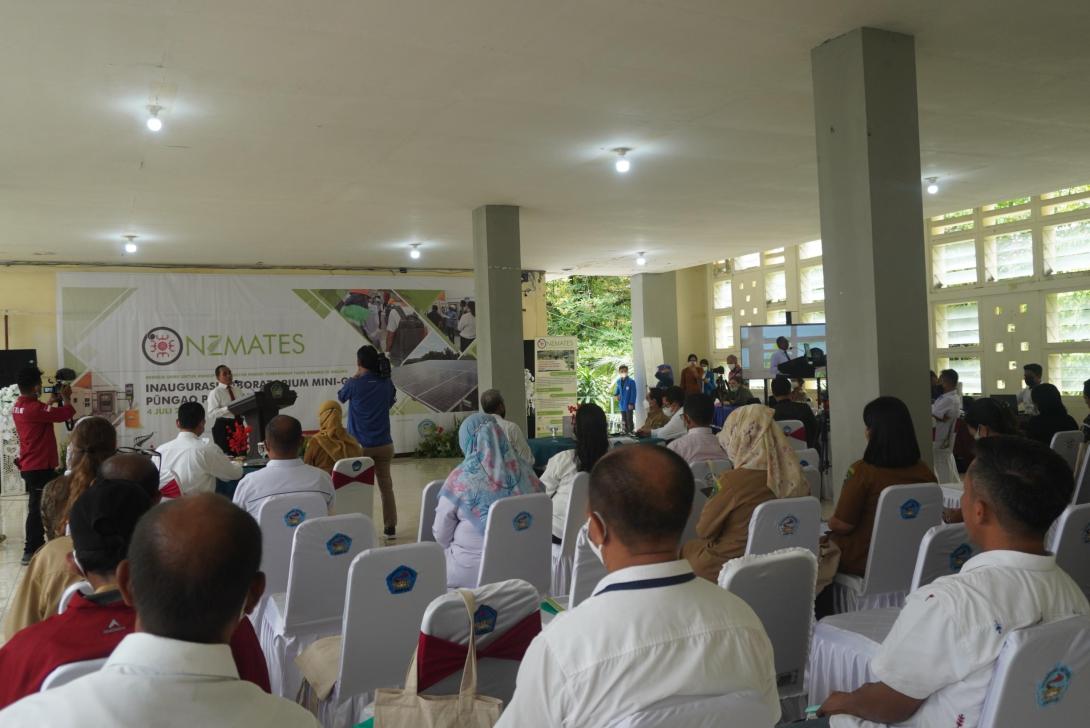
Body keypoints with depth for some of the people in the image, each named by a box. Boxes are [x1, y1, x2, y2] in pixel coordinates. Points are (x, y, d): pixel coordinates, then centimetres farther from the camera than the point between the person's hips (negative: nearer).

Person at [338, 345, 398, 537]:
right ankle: (390, 527, 14)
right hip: (384, 445, 3)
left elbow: (340, 397, 9)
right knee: (386, 486, 10)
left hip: (360, 446, -3)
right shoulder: (387, 383, -3)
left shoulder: (355, 384, -13)